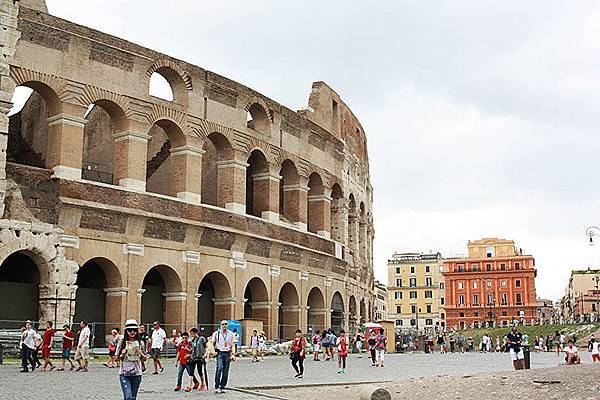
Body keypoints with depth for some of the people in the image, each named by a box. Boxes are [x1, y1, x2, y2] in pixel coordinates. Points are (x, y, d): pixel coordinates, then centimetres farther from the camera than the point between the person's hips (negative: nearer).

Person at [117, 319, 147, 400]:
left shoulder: (140, 343, 5)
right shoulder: (122, 343, -1)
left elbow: (144, 358, 11)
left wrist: (140, 353, -9)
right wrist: (122, 354, -16)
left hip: (137, 374, 3)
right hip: (124, 374, -2)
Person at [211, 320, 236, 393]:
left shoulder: (231, 334, 8)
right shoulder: (216, 333, 4)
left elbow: (233, 345, 9)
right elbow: (212, 343, 13)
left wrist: (233, 354, -2)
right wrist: (213, 351, 2)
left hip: (227, 353, 2)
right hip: (220, 353, -2)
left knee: (225, 371, 2)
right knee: (219, 369, -19)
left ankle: (222, 387, 12)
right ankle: (216, 387, -14)